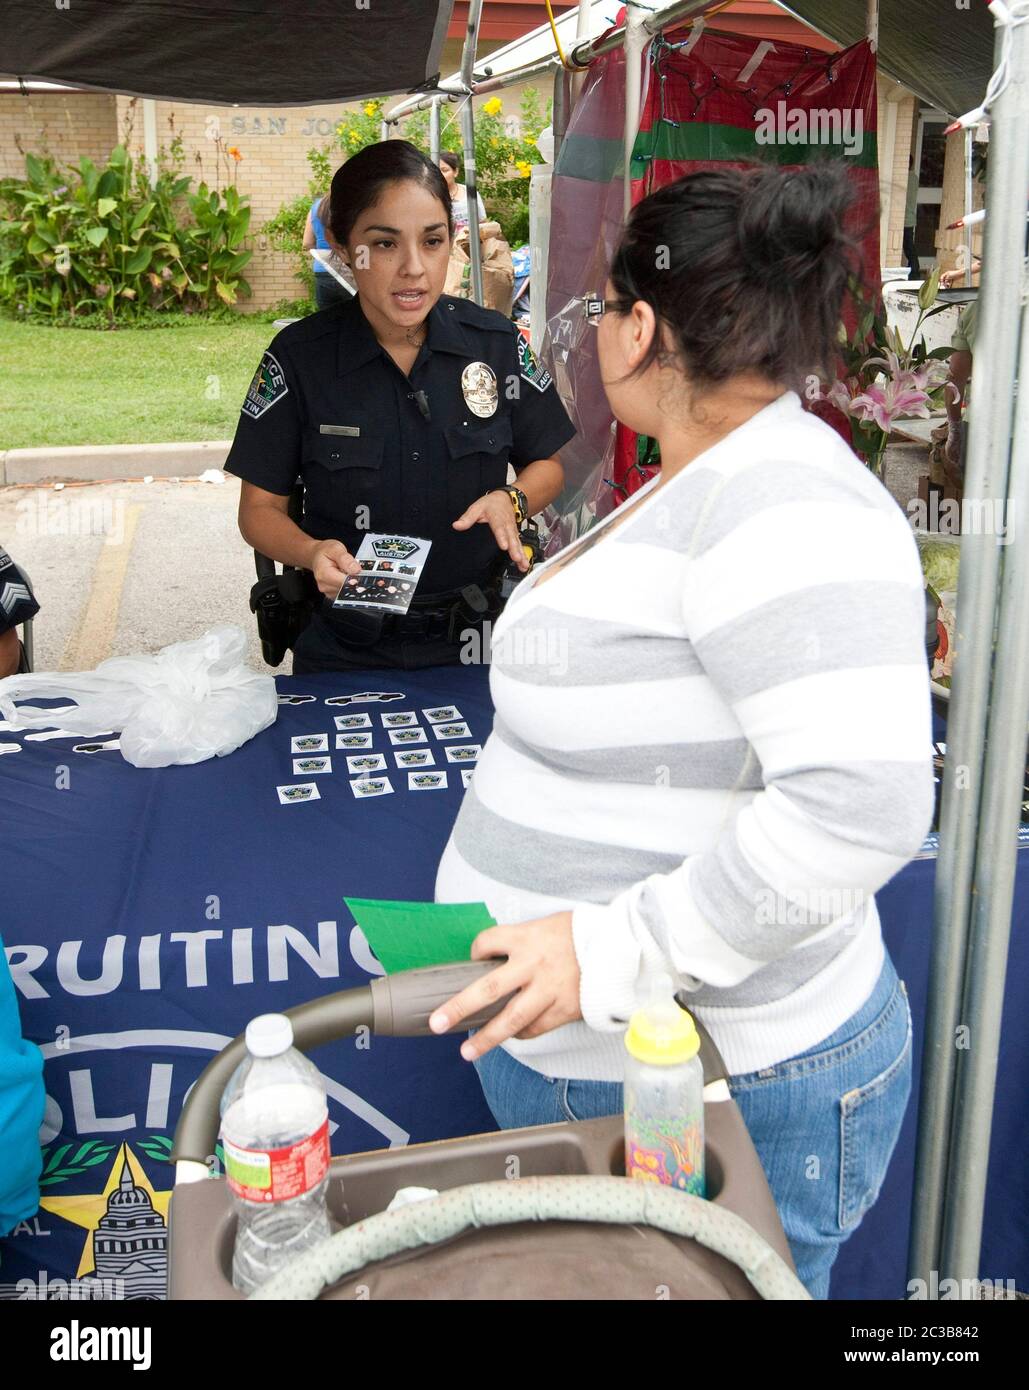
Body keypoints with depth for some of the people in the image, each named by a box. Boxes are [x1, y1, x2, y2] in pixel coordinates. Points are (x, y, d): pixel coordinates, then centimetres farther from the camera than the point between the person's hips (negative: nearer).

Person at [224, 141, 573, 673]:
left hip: (472, 638, 1)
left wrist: (511, 500, -14)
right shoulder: (299, 356, -9)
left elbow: (546, 465, 8)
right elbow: (260, 508, -3)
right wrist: (312, 552, -25)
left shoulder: (496, 342, -5)